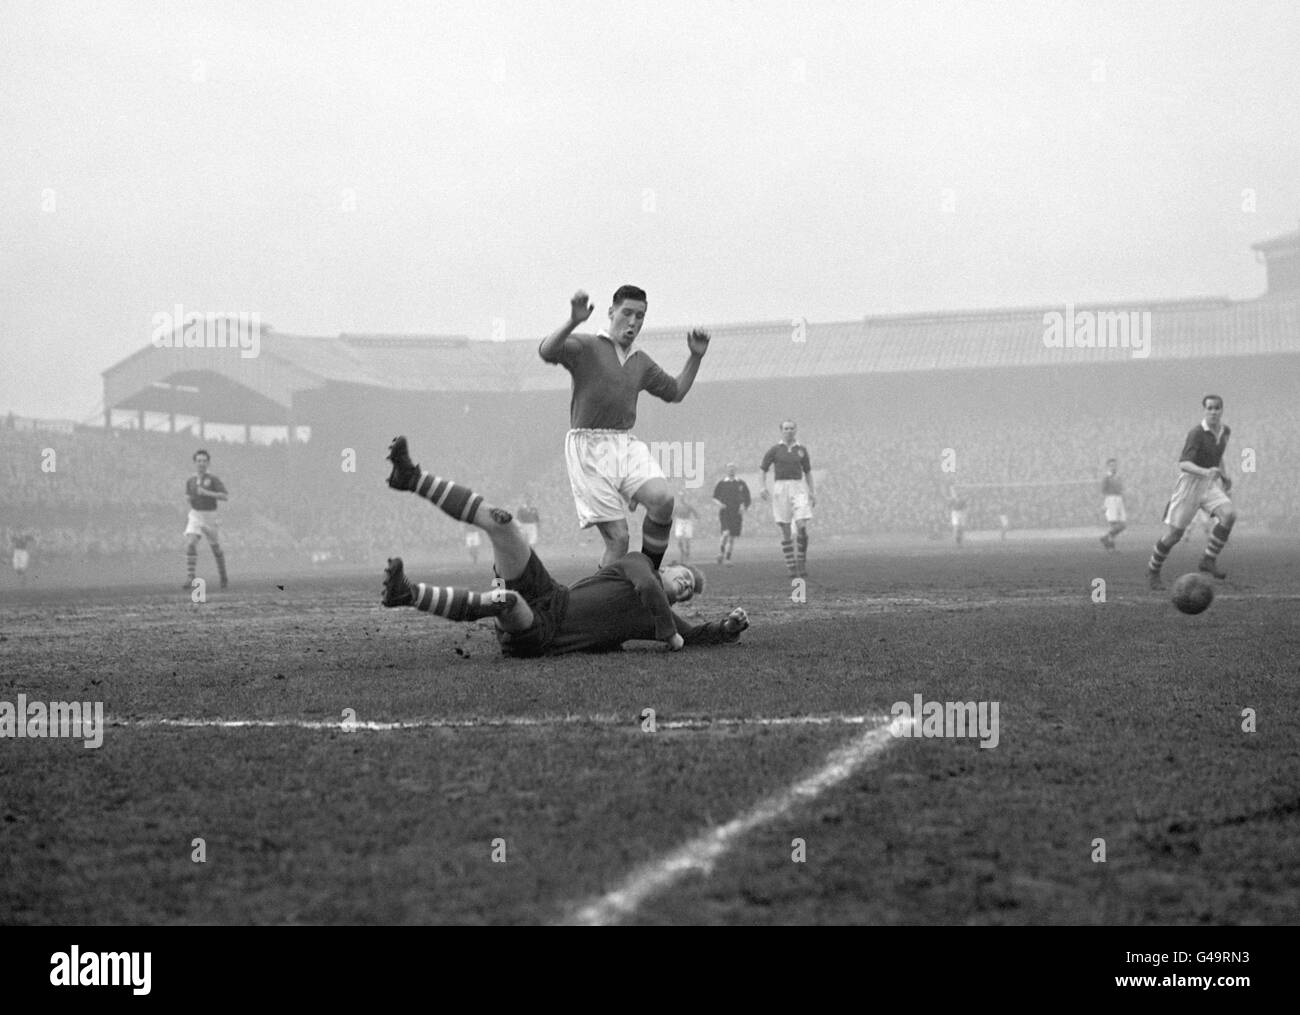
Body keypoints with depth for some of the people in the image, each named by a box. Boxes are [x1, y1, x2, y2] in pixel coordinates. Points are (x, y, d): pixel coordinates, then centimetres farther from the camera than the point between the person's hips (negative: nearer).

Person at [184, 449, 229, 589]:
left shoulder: (213, 479, -9)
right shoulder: (190, 481, 4)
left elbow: (226, 496, -20)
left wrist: (207, 493, -27)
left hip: (211, 518, -2)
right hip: (195, 518, 2)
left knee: (216, 549, 12)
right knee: (190, 545, -21)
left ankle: (223, 576, 36)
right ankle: (190, 578, -24)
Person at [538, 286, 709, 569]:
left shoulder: (641, 362, 22)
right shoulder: (586, 348, 2)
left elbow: (675, 391, 33)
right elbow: (546, 351, -16)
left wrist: (695, 357, 19)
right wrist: (572, 322, -33)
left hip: (627, 445, 5)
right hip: (589, 448, -5)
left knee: (662, 498, -24)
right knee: (618, 538, -14)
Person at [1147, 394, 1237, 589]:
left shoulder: (1225, 431, 4)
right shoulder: (1197, 433, -19)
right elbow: (1183, 464, -30)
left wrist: (1223, 475, 22)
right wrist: (1205, 472, -45)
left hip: (1211, 485, 5)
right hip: (1190, 483, -5)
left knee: (1229, 514, -24)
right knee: (1173, 535, -3)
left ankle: (1208, 560, -15)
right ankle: (1152, 571, 21)